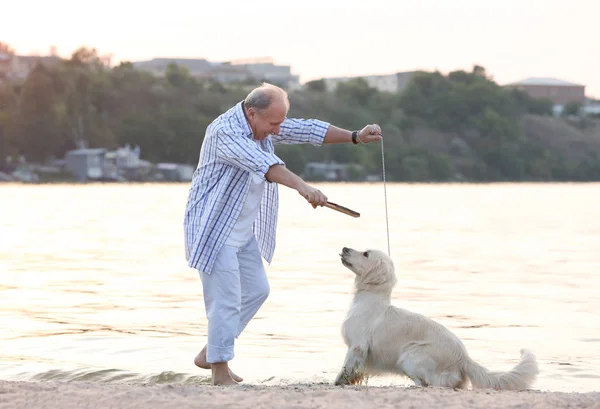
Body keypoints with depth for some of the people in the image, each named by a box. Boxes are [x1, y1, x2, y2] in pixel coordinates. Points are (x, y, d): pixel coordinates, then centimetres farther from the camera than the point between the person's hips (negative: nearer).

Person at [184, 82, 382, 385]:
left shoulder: (263, 124, 3)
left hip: (244, 232, 10)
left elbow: (307, 130, 3)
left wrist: (355, 137, -7)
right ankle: (220, 372, 3)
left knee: (256, 290, 14)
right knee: (226, 301, -8)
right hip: (214, 229, -10)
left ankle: (209, 354, 24)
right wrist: (302, 187, -52)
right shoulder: (225, 132, -25)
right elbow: (262, 164, -40)